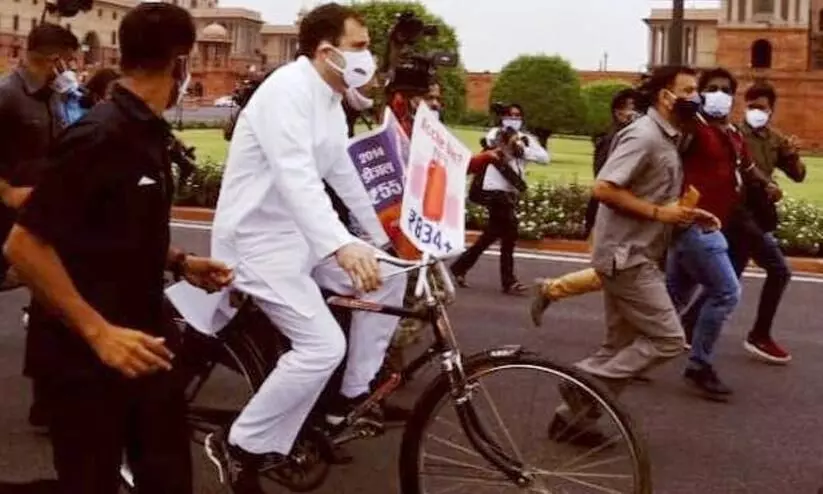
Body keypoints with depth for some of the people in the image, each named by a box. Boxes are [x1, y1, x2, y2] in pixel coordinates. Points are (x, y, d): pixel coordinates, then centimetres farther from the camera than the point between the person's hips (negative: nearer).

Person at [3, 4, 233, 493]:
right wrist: (98, 331, -25)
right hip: (86, 354, -8)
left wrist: (180, 262, 7)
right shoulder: (100, 135, -20)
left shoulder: (147, 132, 7)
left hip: (143, 342, 9)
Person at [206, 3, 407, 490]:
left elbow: (343, 174, 20)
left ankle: (354, 395, 16)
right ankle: (241, 446, -4)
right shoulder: (288, 91, -22)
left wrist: (380, 238, 24)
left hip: (297, 233, 9)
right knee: (323, 345, -19)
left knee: (388, 278, 4)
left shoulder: (330, 101, 9)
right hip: (257, 238, -9)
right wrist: (342, 245, -51)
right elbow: (296, 177, -37)